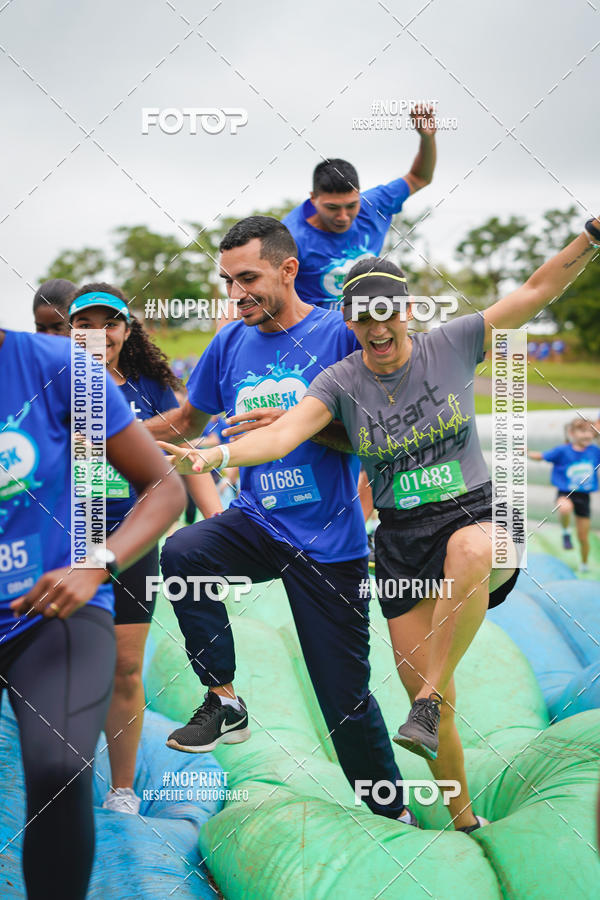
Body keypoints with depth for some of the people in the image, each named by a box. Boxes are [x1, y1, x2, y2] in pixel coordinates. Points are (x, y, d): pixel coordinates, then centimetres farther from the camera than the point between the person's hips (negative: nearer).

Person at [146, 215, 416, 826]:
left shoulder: (339, 335, -9)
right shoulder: (229, 344, 5)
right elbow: (185, 421, 19)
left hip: (329, 540, -3)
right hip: (257, 521, 4)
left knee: (346, 699, 2)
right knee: (180, 553, -29)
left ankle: (394, 815, 26)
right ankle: (225, 702, -12)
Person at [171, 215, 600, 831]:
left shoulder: (452, 345, -3)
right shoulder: (341, 382, -2)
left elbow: (539, 288, -3)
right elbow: (284, 432, -17)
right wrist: (219, 454, -34)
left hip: (477, 517, -2)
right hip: (400, 543, 2)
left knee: (471, 550, -42)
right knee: (429, 698, 1)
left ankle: (429, 702, -30)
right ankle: (464, 821, 23)